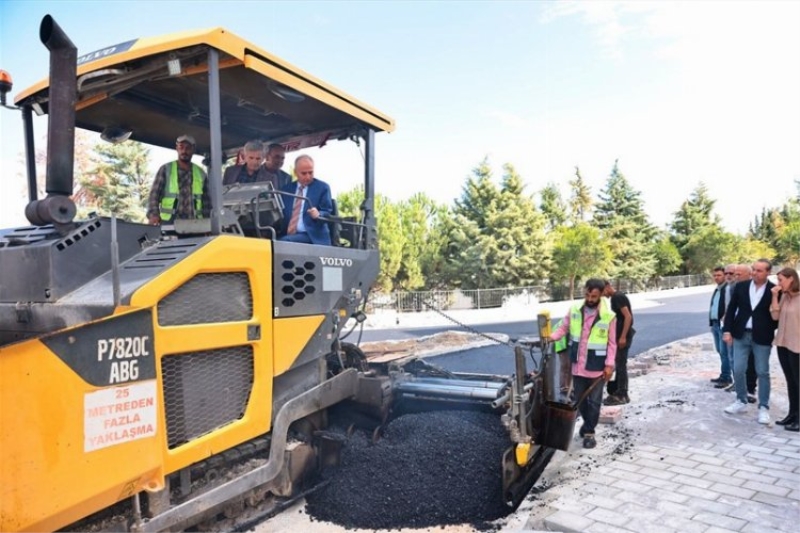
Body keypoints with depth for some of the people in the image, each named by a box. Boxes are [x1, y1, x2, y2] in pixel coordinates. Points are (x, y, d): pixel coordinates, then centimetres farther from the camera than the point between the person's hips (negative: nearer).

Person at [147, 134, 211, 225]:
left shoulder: (201, 174, 14)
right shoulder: (165, 170, 8)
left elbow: (206, 201, 15)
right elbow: (154, 194, 0)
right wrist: (153, 214, -18)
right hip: (169, 222, -2)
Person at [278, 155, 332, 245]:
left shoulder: (322, 187, 7)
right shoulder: (286, 189, 19)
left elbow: (327, 213, 1)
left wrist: (318, 215, -20)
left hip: (312, 237, -4)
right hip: (287, 236, 4)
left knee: (285, 241, -31)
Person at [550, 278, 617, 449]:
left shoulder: (609, 316, -12)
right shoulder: (574, 310, -4)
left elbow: (611, 343, -7)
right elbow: (563, 327, 4)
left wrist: (609, 364, -12)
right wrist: (552, 337, -16)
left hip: (596, 367, -3)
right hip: (578, 365, 3)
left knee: (594, 401, 7)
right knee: (580, 399, 17)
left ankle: (589, 432, 22)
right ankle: (587, 422, 41)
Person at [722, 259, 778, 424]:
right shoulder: (741, 286, 2)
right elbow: (731, 309, 4)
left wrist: (772, 333, -7)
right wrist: (727, 330, -2)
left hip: (762, 338, -3)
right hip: (741, 335, 3)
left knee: (762, 372, 5)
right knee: (738, 370, 5)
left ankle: (763, 407, 16)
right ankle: (741, 402, 21)